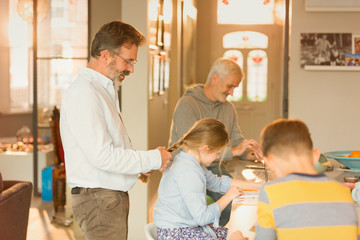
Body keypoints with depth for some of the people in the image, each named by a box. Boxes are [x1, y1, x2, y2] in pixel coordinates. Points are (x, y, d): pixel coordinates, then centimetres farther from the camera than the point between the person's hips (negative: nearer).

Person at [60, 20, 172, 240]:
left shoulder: (106, 89, 16)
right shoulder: (83, 92, -17)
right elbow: (101, 156, -24)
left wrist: (141, 164, 5)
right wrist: (152, 159, -14)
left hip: (114, 195, 10)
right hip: (98, 199, -10)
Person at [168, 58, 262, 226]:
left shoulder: (228, 108, 14)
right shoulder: (187, 104, -13)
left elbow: (236, 139, 13)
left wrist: (248, 153, -11)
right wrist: (233, 151, -26)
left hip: (214, 168, 7)